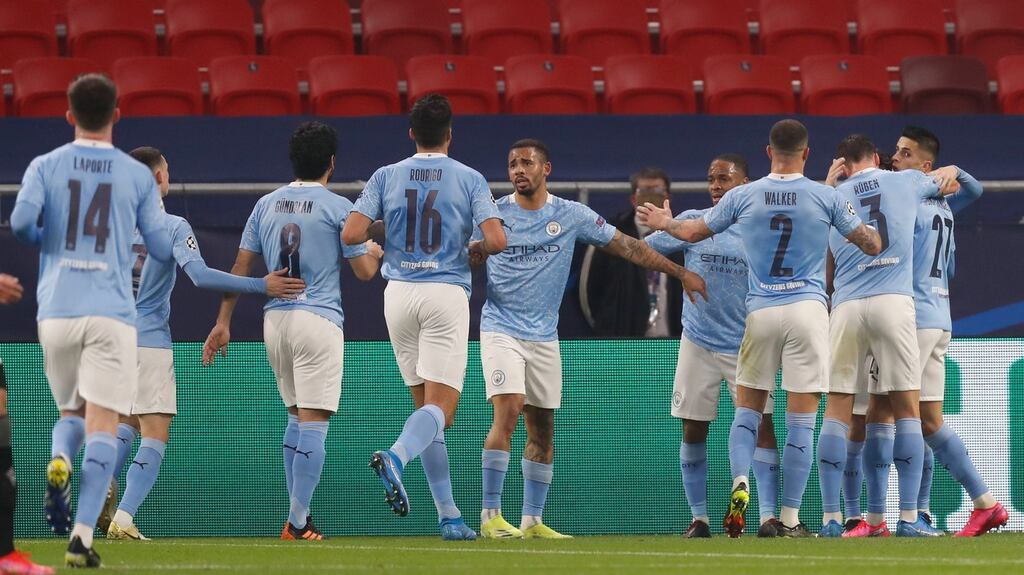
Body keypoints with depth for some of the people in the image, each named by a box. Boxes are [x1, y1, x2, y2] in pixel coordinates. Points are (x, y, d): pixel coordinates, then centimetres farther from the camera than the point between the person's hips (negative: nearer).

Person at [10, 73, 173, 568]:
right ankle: (82, 534, -17)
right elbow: (162, 248, 5)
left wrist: (46, 241, 13)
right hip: (111, 313, -2)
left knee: (71, 412, 21)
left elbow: (21, 221, -10)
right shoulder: (138, 176, 4)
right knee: (102, 426, -4)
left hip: (56, 310, 2)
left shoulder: (45, 167, 4)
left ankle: (59, 462, -13)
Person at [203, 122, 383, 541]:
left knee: (296, 417, 18)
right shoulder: (337, 207, -4)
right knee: (314, 423, -5)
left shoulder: (266, 205, 10)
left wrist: (223, 323, 12)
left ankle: (295, 515, 15)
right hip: (318, 319, -5)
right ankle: (298, 522, -11)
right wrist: (374, 253, 22)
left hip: (275, 318, 5)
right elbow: (364, 271, -1)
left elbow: (241, 266, 9)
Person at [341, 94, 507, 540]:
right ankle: (396, 457, -39)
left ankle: (448, 515, 8)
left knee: (426, 404, 10)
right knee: (441, 404, -7)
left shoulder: (386, 177, 4)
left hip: (399, 294, 3)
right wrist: (474, 251, 12)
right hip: (446, 294, -3)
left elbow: (351, 234, -4)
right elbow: (496, 240, -10)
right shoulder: (470, 179, 0)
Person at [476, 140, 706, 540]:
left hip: (544, 337, 4)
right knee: (507, 413, -19)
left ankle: (532, 520, 15)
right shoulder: (494, 215, -1)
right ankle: (490, 515, -16)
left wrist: (680, 273, 2)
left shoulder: (571, 215, 3)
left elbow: (627, 246, 5)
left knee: (543, 431, 6)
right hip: (501, 330, -4)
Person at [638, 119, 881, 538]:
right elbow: (872, 245, 5)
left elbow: (694, 232, 15)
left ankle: (740, 483, -13)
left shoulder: (743, 197, 3)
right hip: (808, 309, -1)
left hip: (760, 313, 1)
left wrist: (664, 223, 36)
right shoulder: (826, 197, -1)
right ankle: (790, 518, -1)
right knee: (801, 420, 0)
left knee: (747, 409, 13)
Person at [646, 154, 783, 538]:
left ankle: (769, 516, -12)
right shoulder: (694, 222, 2)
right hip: (698, 344, 1)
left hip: (746, 345, -1)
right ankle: (698, 518, 13)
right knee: (693, 431, 3)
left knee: (762, 427, -11)